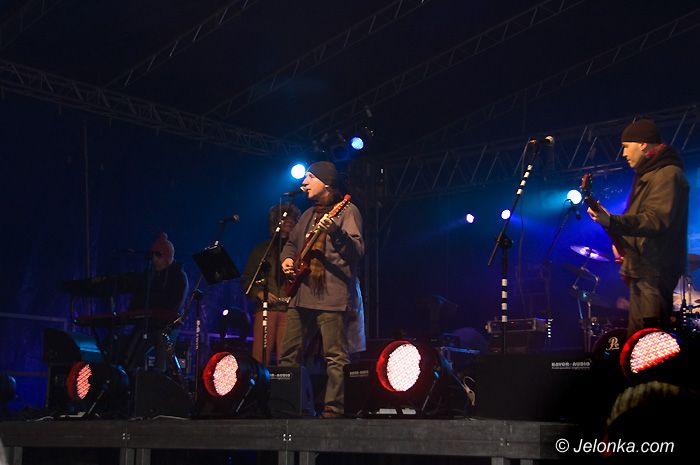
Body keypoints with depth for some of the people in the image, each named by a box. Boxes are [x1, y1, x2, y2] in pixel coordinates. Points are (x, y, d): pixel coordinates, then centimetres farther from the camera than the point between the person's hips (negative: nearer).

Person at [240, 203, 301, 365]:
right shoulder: (261, 250, 20)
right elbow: (245, 281, 17)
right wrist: (259, 293, 0)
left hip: (290, 309, -1)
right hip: (265, 308, 1)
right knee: (259, 357, -9)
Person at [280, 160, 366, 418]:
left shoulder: (347, 211, -2)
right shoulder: (309, 214, 22)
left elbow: (357, 251, -14)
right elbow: (292, 242, 34)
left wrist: (336, 232, -32)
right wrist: (287, 258, 11)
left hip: (333, 296, -8)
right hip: (302, 293, 8)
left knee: (336, 357, -8)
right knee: (288, 355, 9)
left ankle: (334, 411, -6)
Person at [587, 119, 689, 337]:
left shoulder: (667, 174, -11)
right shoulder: (648, 174, 22)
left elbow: (657, 220, -25)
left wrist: (611, 222, -35)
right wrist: (621, 240, 14)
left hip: (654, 273, -11)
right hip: (642, 270, 11)